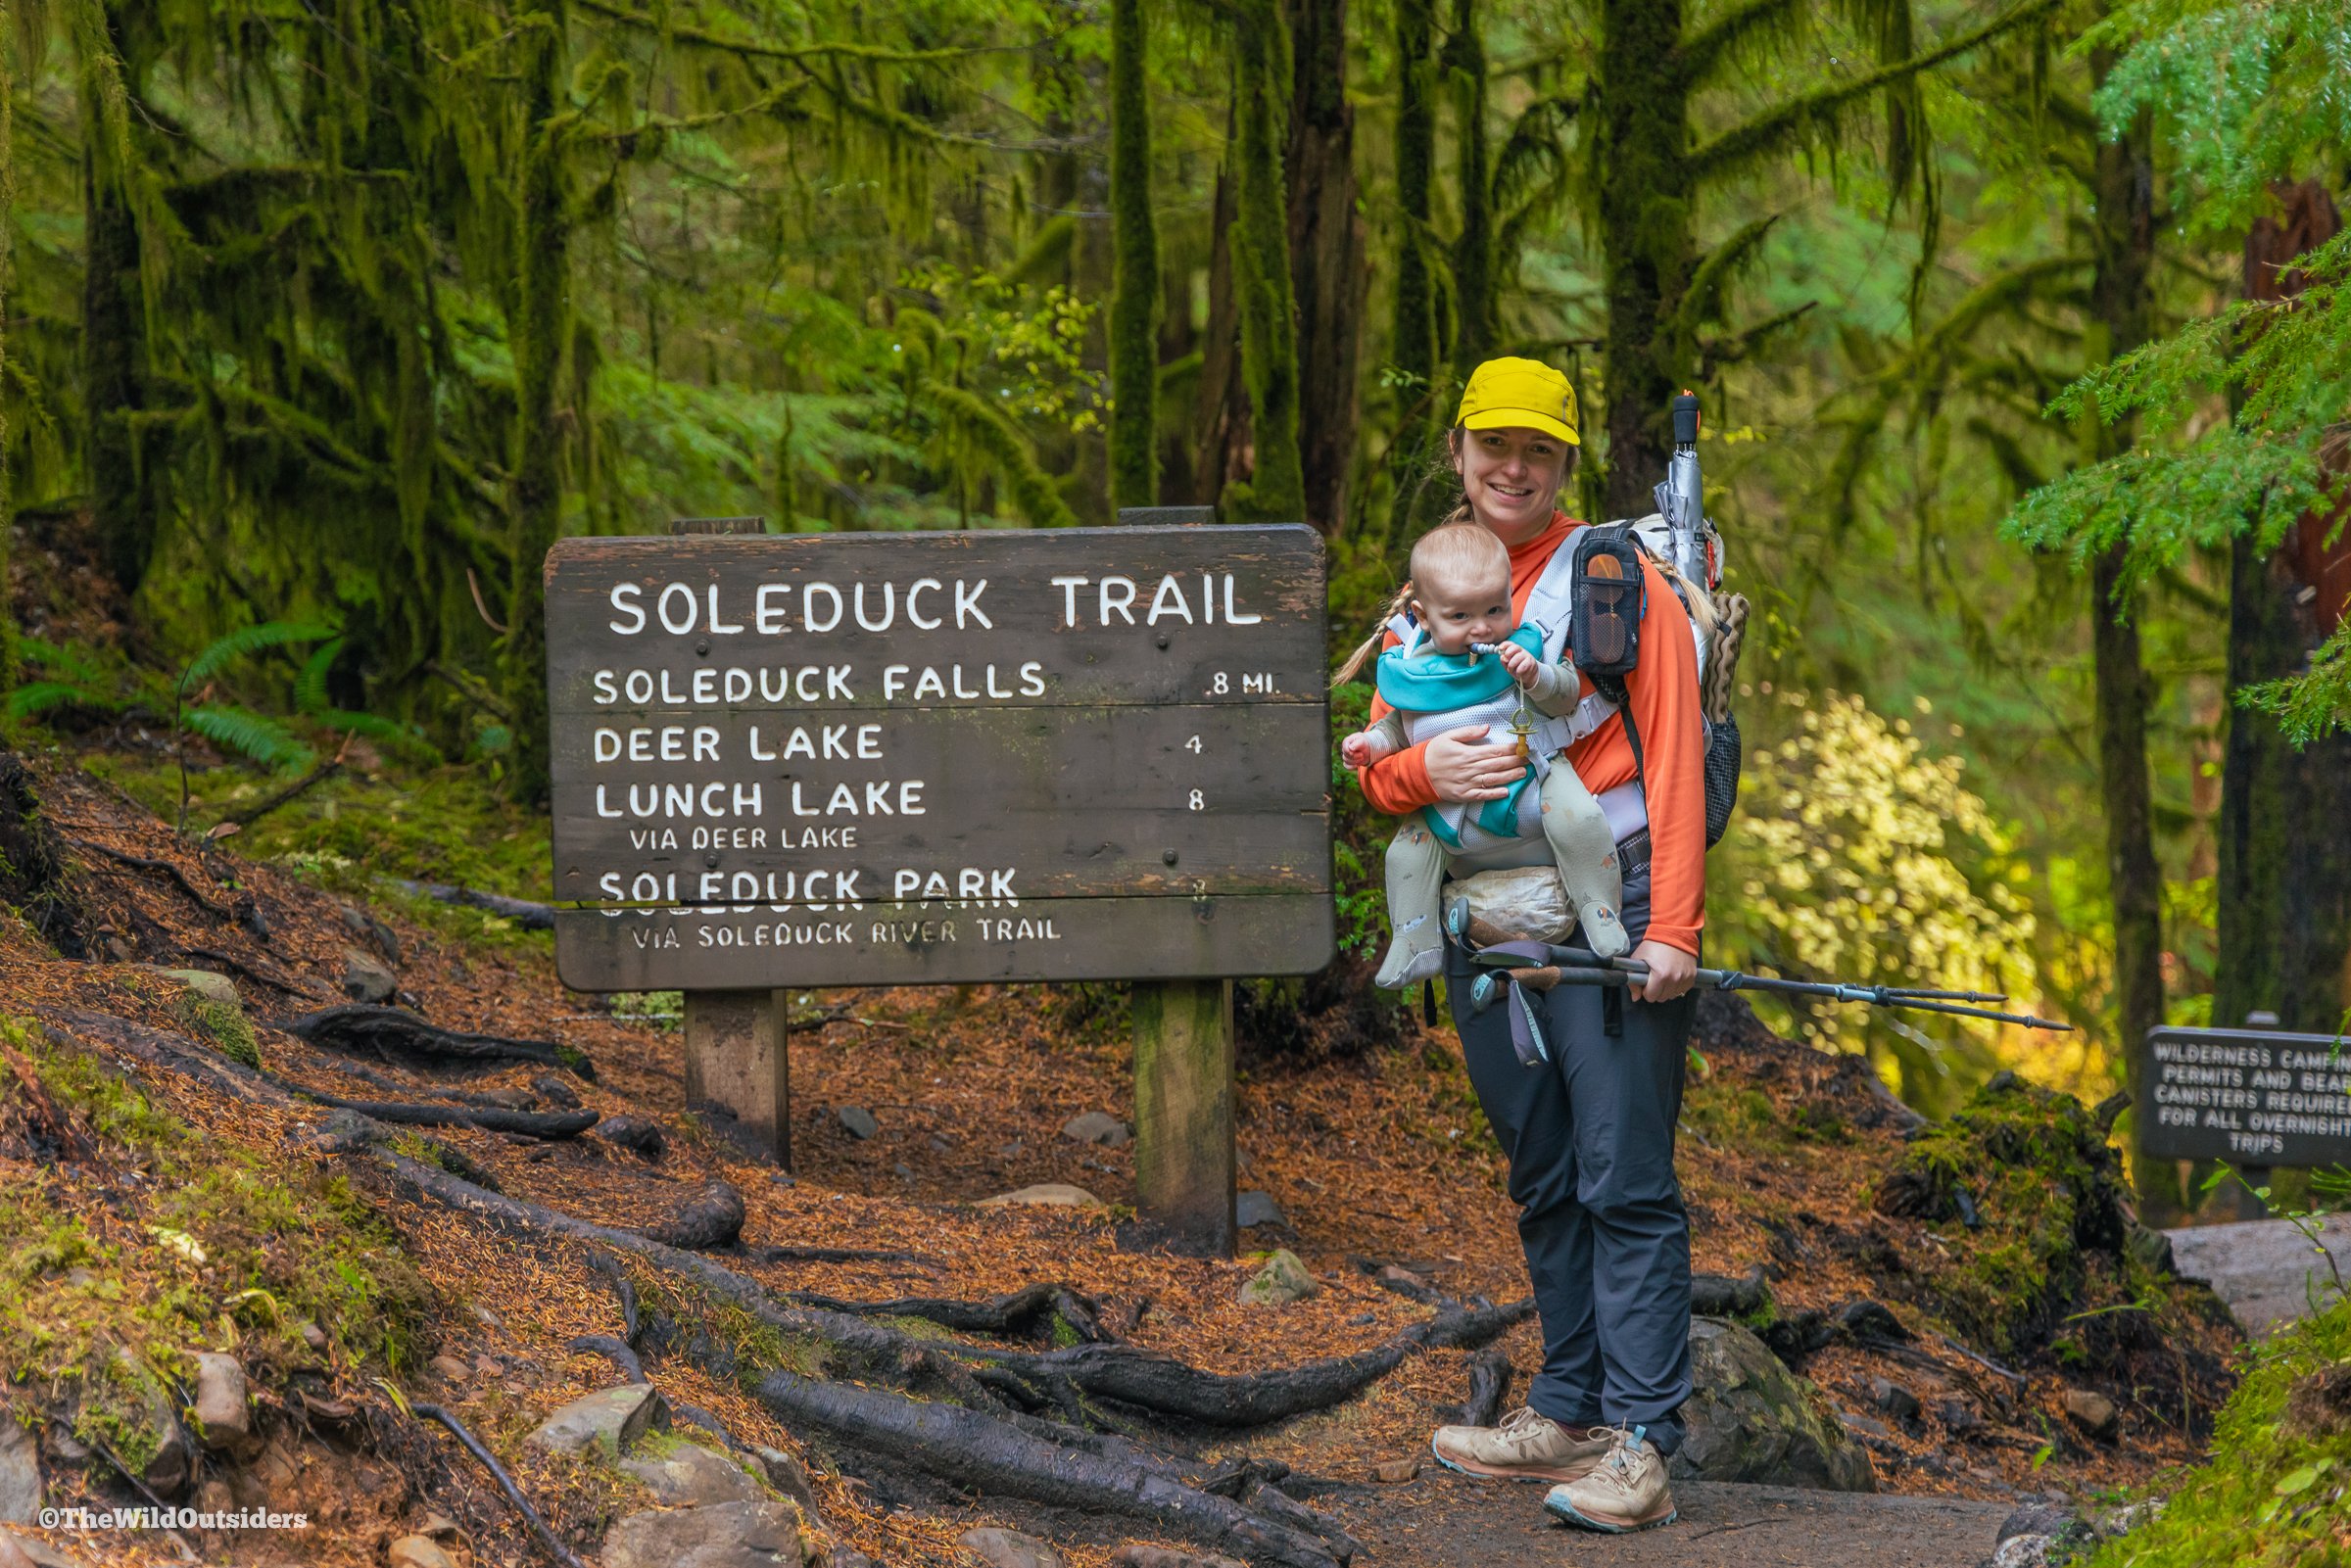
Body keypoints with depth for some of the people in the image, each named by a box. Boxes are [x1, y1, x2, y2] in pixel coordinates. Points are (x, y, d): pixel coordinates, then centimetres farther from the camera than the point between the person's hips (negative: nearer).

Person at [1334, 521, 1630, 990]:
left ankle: (1600, 912, -15)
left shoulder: (1520, 647, -3)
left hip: (1531, 778, -3)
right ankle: (1414, 947, 6)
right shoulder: (1414, 669, 4)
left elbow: (1567, 696, -7)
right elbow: (1401, 726, 19)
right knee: (1409, 848, -7)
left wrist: (1536, 676, -25)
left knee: (1575, 816, -29)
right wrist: (1372, 743, 1)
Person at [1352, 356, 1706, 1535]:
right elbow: (1375, 774, 13)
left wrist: (1670, 925, -14)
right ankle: (1568, 1414, 20)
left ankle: (1641, 1446, -13)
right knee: (1543, 1183, 13)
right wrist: (1423, 772, -12)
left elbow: (1673, 757, -6)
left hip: (1609, 900, -6)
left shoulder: (1617, 577, 0)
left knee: (1624, 1181, -10)